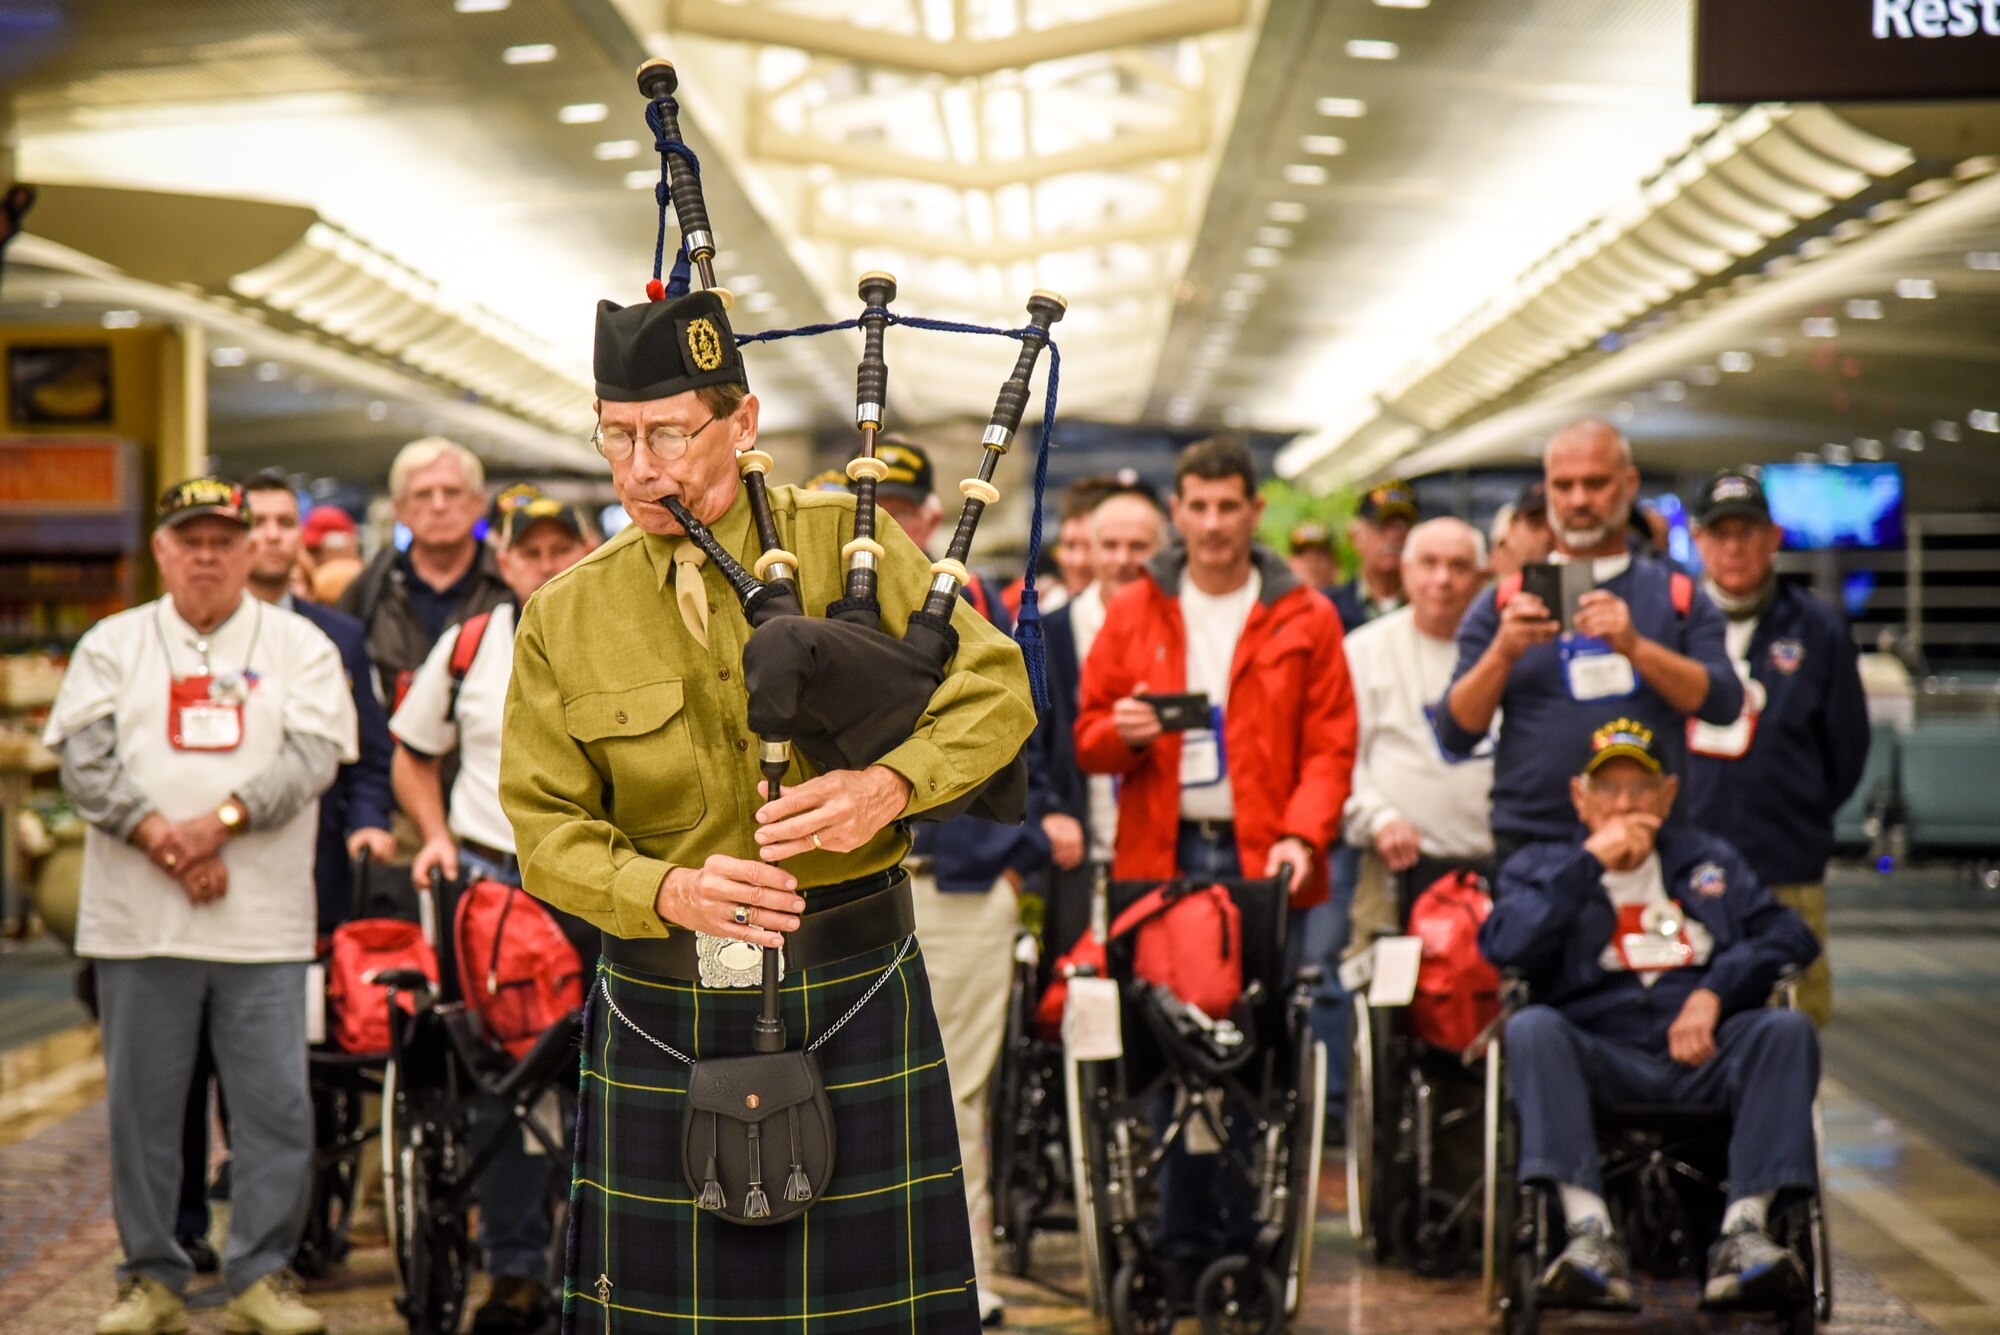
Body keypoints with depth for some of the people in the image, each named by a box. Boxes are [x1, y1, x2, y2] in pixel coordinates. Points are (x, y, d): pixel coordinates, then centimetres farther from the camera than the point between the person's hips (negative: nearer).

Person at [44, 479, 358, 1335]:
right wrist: (162, 840, -13)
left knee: (276, 1104, -2)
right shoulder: (112, 645, 11)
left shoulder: (299, 646, 9)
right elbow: (85, 759, 0)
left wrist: (222, 822, -15)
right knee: (140, 1104, 5)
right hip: (138, 919, 1)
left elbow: (314, 755, -3)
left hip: (264, 920, -1)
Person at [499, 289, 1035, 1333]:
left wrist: (890, 784, -24)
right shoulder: (564, 619, 2)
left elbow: (994, 689, -5)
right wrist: (666, 889, -19)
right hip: (665, 1003, 1)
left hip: (849, 992, -1)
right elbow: (546, 825, 1)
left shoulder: (843, 541, -2)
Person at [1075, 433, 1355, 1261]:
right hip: (1161, 857, 1)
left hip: (1264, 859, -1)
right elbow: (1089, 737, 13)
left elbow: (1329, 747, 3)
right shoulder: (1133, 613, 12)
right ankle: (1184, 1242, 7)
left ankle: (1256, 1239, 4)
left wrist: (1302, 834, -12)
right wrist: (1122, 732, -10)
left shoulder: (1305, 618, 7)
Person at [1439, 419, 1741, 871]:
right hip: (1530, 843, 0)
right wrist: (1503, 653, -11)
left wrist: (1635, 646, -15)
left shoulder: (1678, 597, 13)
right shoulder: (1503, 603, 12)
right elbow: (1456, 734, 5)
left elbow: (1724, 704, -2)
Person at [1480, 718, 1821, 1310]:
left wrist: (1713, 993, -5)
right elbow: (1504, 947, -3)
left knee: (1788, 1029, -27)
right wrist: (1589, 861, -2)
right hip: (1599, 1057, -2)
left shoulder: (1709, 861, 26)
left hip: (1702, 1059, 2)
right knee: (1530, 1028, -32)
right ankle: (1591, 1235, -43)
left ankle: (1744, 1230, -34)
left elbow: (1787, 936, 11)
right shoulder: (1542, 867, 19)